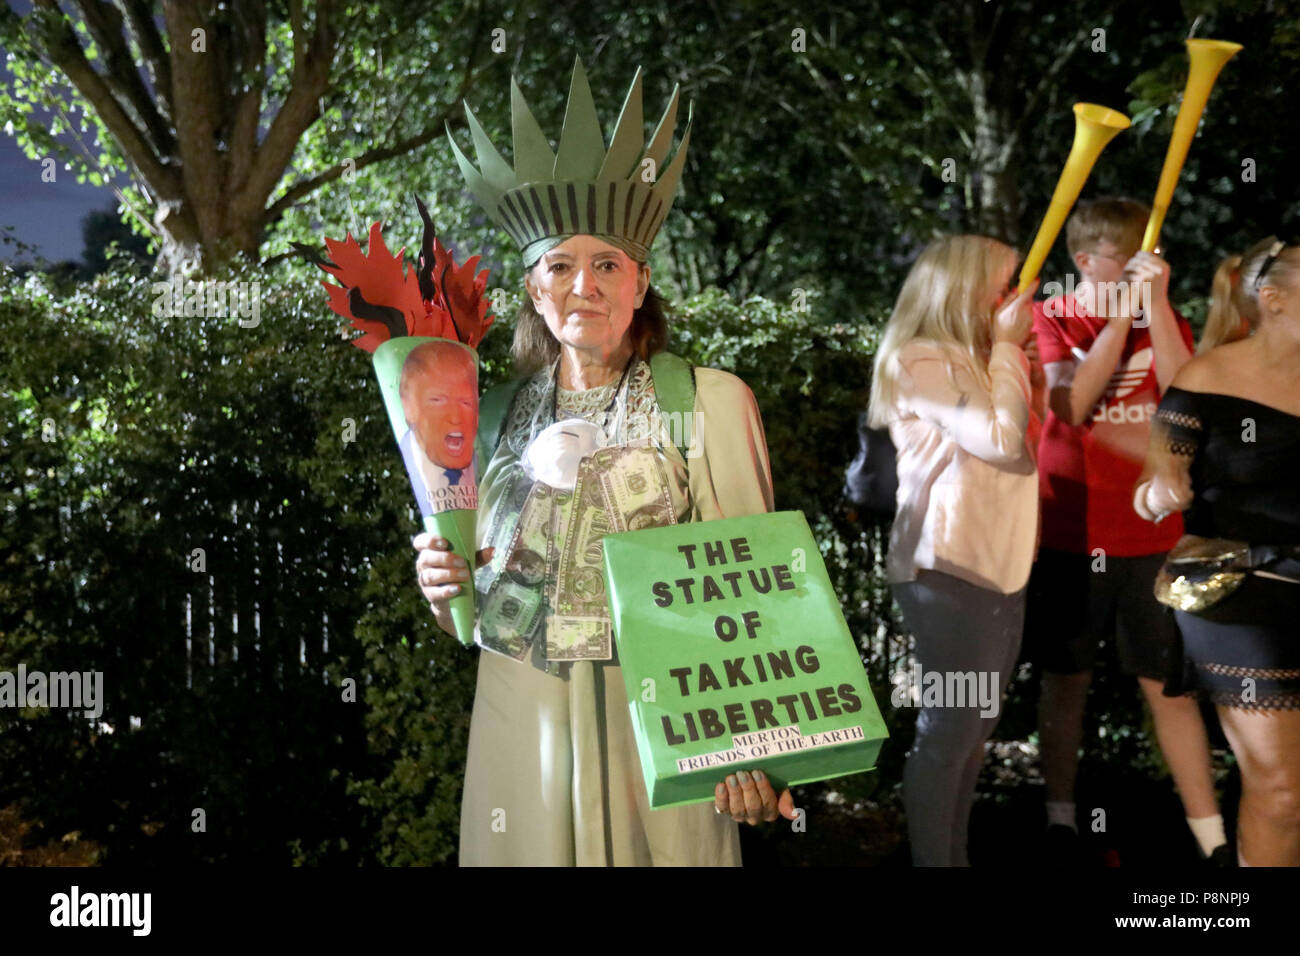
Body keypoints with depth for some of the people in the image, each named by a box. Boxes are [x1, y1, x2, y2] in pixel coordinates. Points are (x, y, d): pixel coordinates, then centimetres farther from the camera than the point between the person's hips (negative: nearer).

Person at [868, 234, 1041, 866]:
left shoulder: (971, 360, 17)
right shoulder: (919, 361, -11)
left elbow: (1030, 426, 19)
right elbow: (1000, 438, -18)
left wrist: (1011, 350, 9)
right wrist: (1006, 347, -7)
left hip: (998, 568, 9)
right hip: (949, 571, -9)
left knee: (975, 726, 12)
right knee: (949, 730, -4)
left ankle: (955, 855, 20)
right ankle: (931, 861, 4)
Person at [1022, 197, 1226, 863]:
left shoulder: (1164, 320, 7)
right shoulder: (1050, 320, 1)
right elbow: (1073, 404, -15)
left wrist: (1156, 302, -14)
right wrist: (1122, 315, -14)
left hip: (1150, 538, 1)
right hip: (1068, 535, -1)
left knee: (1168, 685, 3)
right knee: (1065, 681, 6)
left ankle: (1210, 834, 8)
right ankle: (1061, 822, 17)